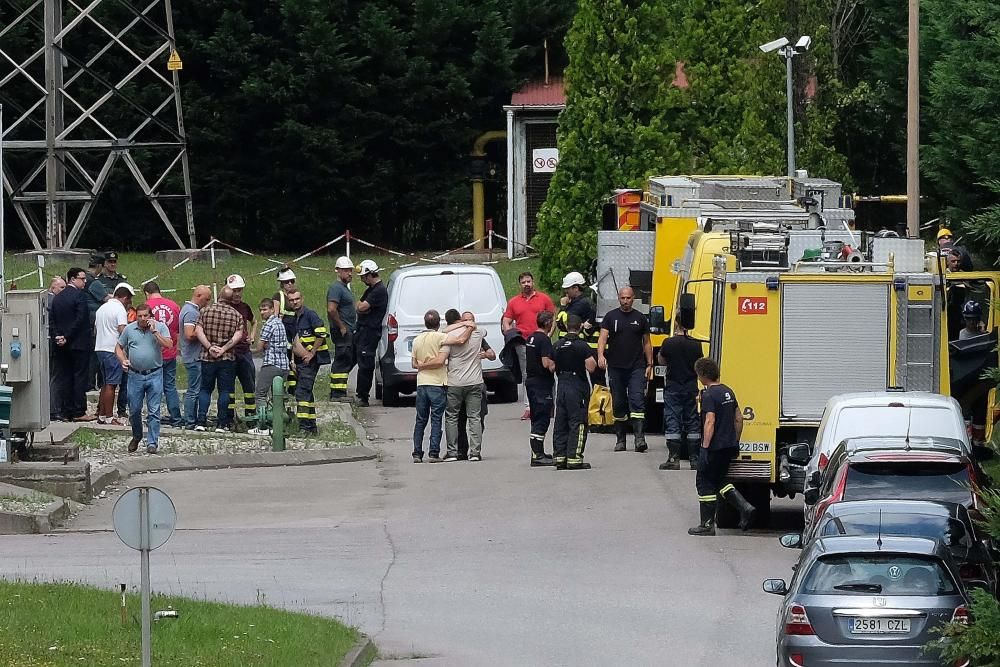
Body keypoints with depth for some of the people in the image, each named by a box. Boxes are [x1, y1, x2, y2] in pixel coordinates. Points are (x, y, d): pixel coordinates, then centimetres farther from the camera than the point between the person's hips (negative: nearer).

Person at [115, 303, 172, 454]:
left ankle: (152, 443, 1)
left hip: (154, 375, -2)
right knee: (134, 410, 7)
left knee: (153, 411, -3)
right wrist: (123, 360, -4)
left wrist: (154, 331, -15)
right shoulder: (129, 329, 5)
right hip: (135, 375, 2)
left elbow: (169, 345, -11)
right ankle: (136, 437, 30)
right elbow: (119, 347, 14)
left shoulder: (160, 327, 1)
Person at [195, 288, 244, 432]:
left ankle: (201, 421, 0)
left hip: (207, 357, 1)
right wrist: (224, 349, -12)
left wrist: (210, 347, -11)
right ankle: (221, 423, 2)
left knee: (205, 389, 11)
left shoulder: (205, 311, 1)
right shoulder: (236, 315, 1)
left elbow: (198, 331, -8)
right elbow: (238, 335, -9)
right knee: (225, 391, 5)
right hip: (227, 358, -1)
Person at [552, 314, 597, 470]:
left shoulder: (557, 346, 7)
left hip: (561, 385, 6)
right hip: (577, 386, -6)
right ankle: (574, 458, -7)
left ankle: (559, 457, 12)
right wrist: (593, 360, 3)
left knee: (560, 423, 10)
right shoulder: (582, 346, -12)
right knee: (578, 422, -3)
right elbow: (591, 368, -17)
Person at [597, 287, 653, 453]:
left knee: (637, 400, -14)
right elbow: (602, 337, -5)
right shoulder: (611, 317, 5)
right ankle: (620, 439, 15)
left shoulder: (640, 318, 8)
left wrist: (649, 365, 6)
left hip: (636, 367, -1)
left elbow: (646, 343, 13)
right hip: (615, 367, 1)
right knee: (618, 404, 6)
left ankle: (639, 438, -21)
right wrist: (600, 355, -24)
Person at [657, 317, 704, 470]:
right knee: (692, 423, 8)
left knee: (672, 423, 0)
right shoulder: (696, 344, -1)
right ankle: (694, 459, 9)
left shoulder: (669, 343, -11)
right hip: (691, 388, 3)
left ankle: (673, 459, -5)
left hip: (673, 388, -3)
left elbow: (662, 360, 4)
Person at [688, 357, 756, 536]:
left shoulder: (709, 395, -15)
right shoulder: (728, 392, 10)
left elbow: (710, 422, -23)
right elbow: (738, 419, 15)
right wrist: (735, 443, 22)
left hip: (714, 447, -8)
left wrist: (705, 447, -23)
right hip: (729, 446, 8)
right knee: (719, 480, 19)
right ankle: (744, 507, 2)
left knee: (704, 483, 3)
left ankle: (707, 524, 5)